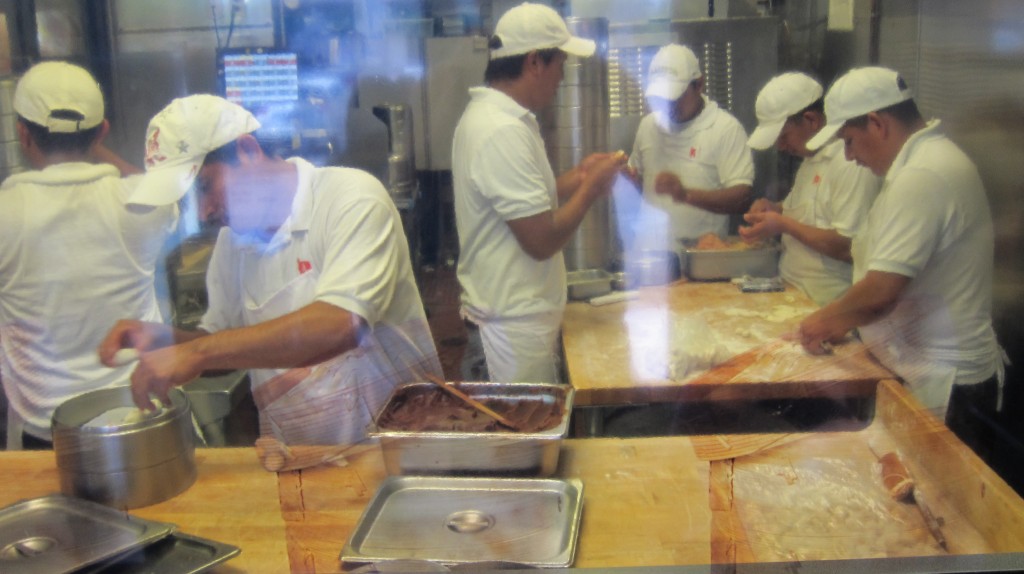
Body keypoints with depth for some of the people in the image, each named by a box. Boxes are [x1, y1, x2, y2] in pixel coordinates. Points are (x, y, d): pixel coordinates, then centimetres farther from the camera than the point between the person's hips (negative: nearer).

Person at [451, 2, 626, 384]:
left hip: (505, 313, 10)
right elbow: (542, 240, -23)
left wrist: (576, 178, 9)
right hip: (515, 324, -10)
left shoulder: (487, 113, 10)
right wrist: (591, 189, -9)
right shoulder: (504, 132, -22)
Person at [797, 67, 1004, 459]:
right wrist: (843, 319, 14)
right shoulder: (941, 157, 12)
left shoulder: (920, 179, -21)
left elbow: (881, 291, -27)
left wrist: (827, 320, -8)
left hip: (944, 388, -10)